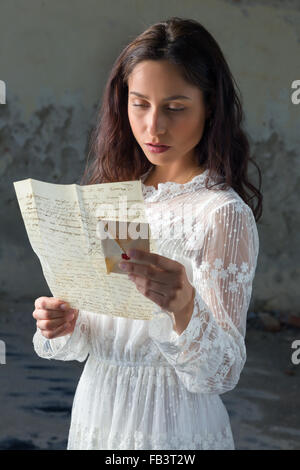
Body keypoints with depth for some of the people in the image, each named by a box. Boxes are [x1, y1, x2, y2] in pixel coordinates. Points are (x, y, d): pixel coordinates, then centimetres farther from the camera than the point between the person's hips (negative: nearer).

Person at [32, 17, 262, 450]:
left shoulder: (224, 214, -16)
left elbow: (222, 373, -20)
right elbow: (85, 342, 7)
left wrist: (184, 307, -37)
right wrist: (62, 327, -14)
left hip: (172, 427, -5)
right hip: (94, 411, 5)